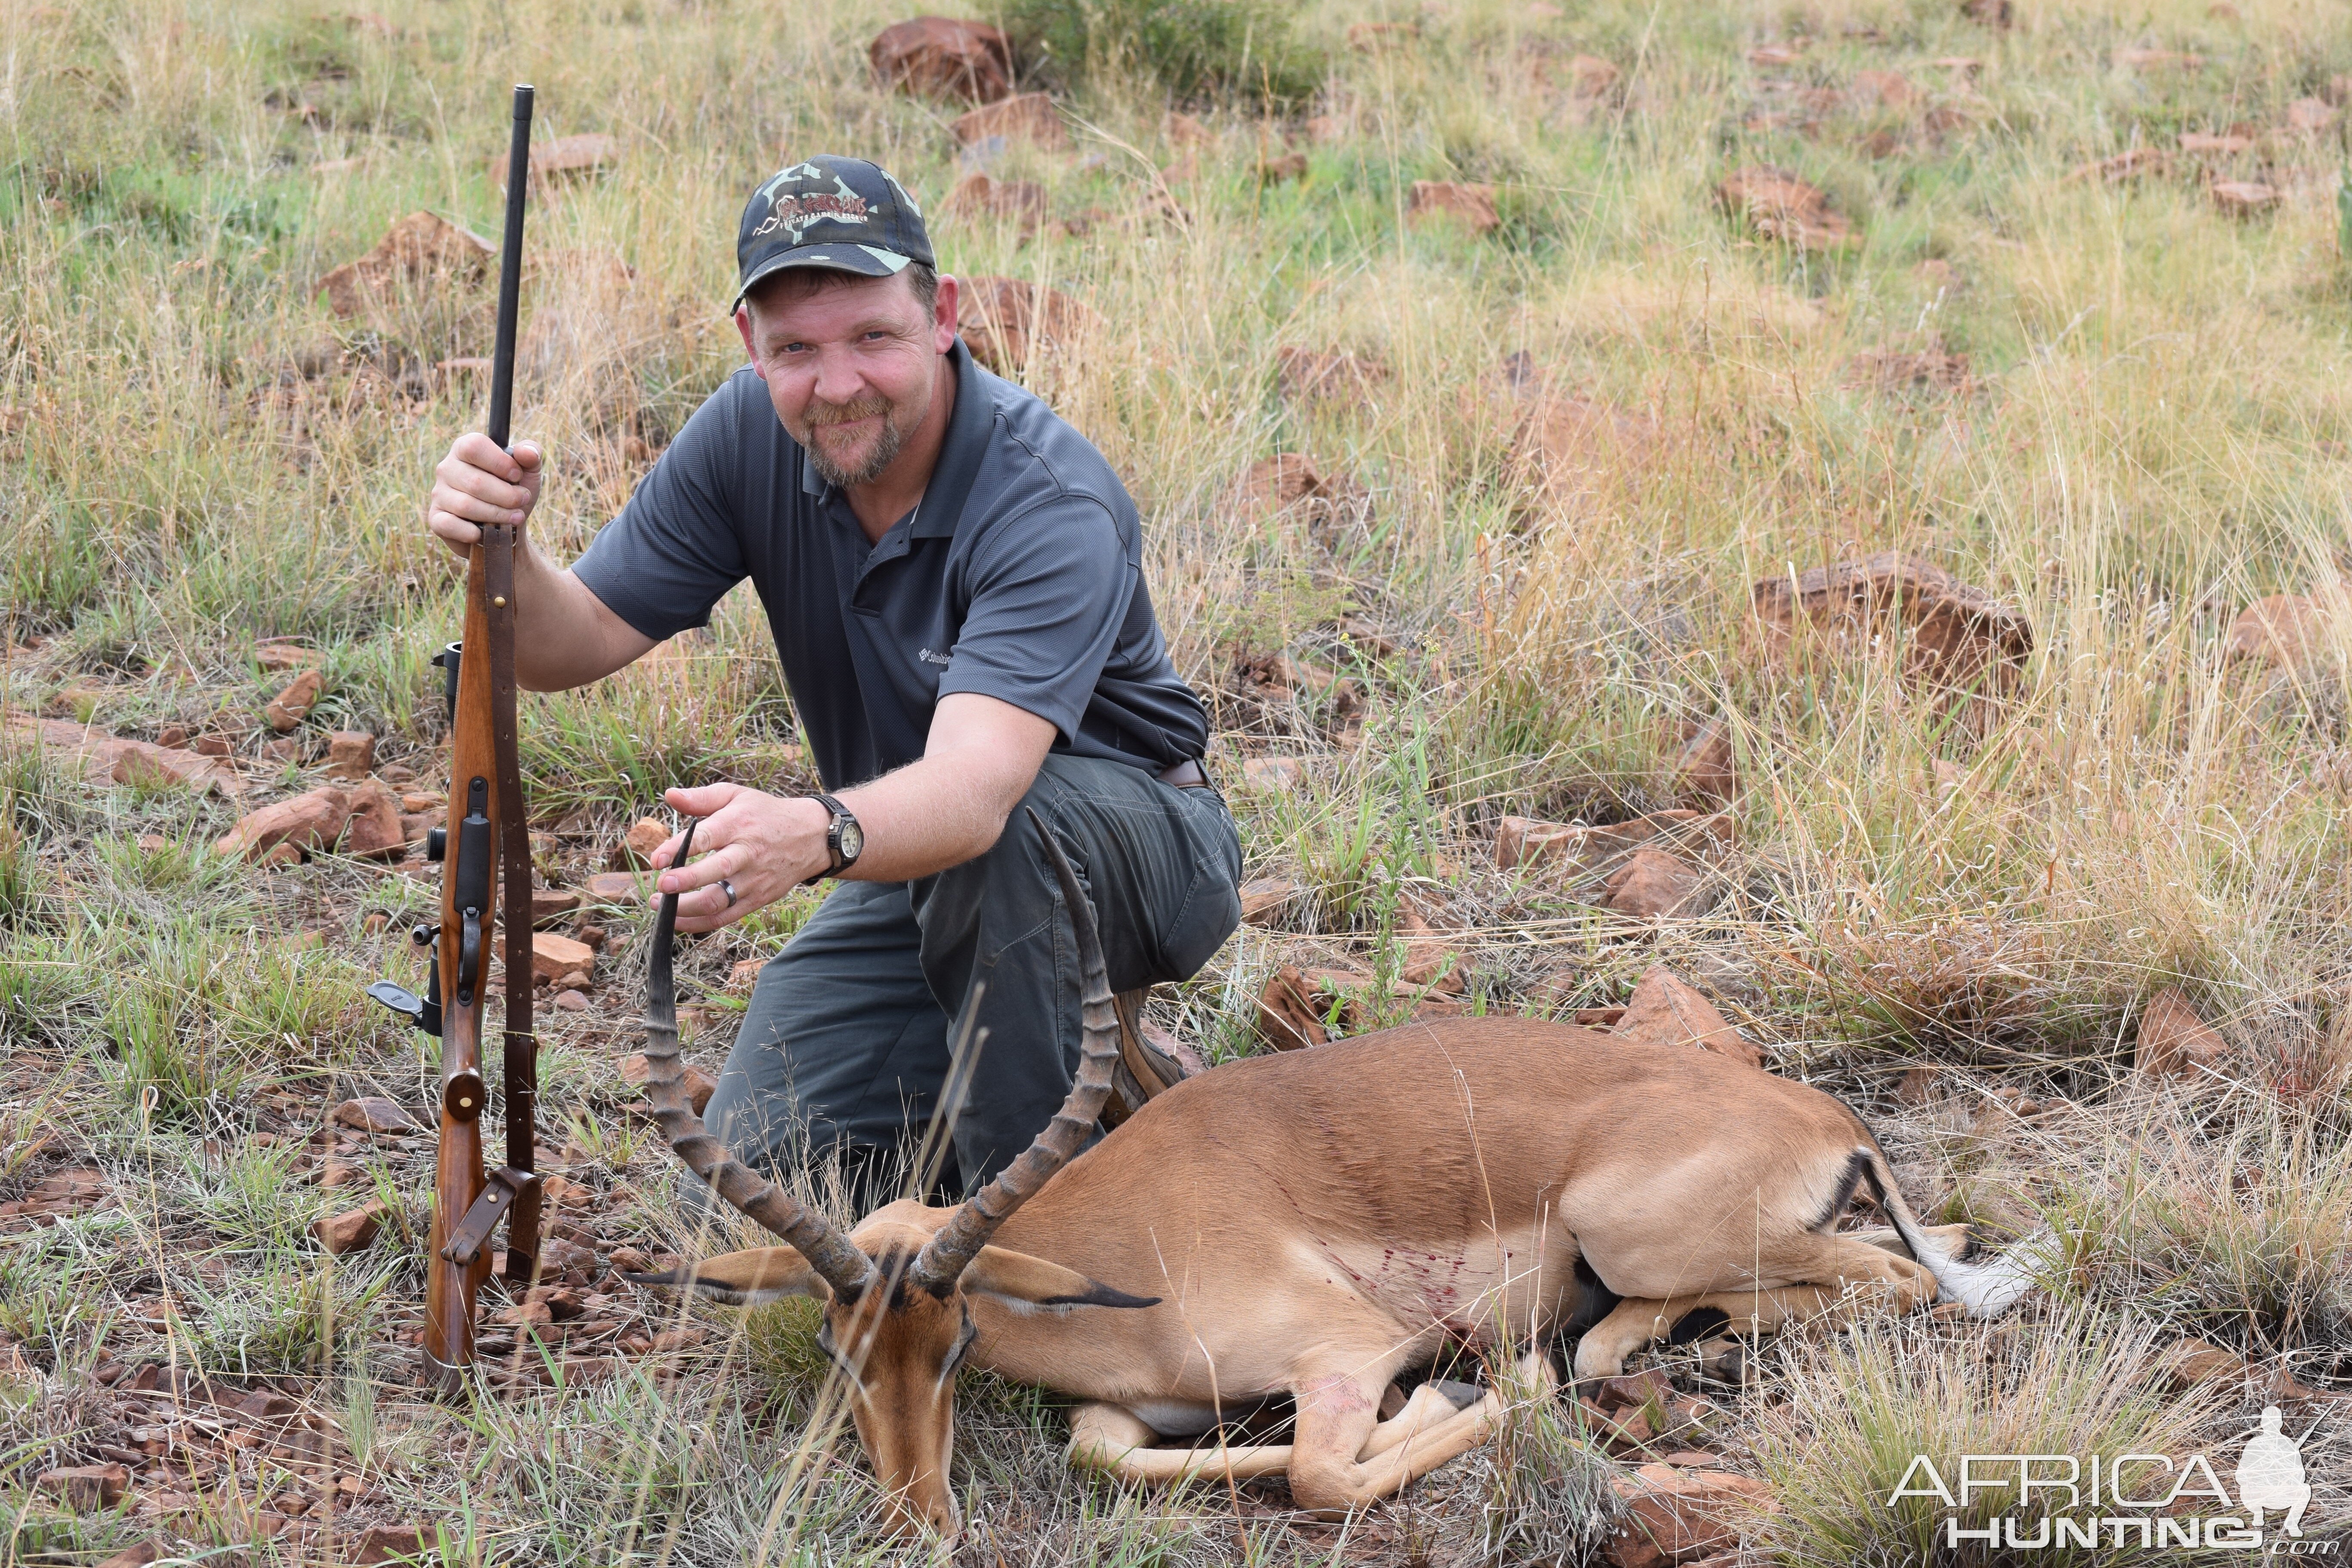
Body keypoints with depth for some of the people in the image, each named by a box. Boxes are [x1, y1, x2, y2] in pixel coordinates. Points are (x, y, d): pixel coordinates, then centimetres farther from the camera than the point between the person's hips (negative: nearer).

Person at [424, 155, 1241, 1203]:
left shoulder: (1053, 507, -33)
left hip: (1136, 849, -5)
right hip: (912, 863, 5)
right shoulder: (751, 436, -13)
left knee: (989, 837, -39)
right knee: (762, 1160, -10)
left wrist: (812, 837, -68)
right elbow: (578, 643, -11)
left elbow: (974, 791, -47)